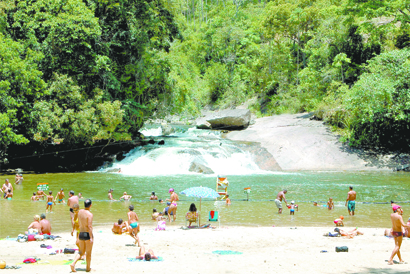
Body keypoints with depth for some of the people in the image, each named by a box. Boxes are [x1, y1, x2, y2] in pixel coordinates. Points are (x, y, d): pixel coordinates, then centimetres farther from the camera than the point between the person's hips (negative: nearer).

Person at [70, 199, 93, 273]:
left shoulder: (80, 211, 5)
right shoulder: (89, 214, -17)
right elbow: (89, 226, -21)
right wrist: (91, 238, -19)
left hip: (81, 234, 6)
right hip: (87, 234, -6)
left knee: (81, 252, 16)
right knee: (88, 252, 9)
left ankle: (73, 264, -3)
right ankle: (88, 268, 20)